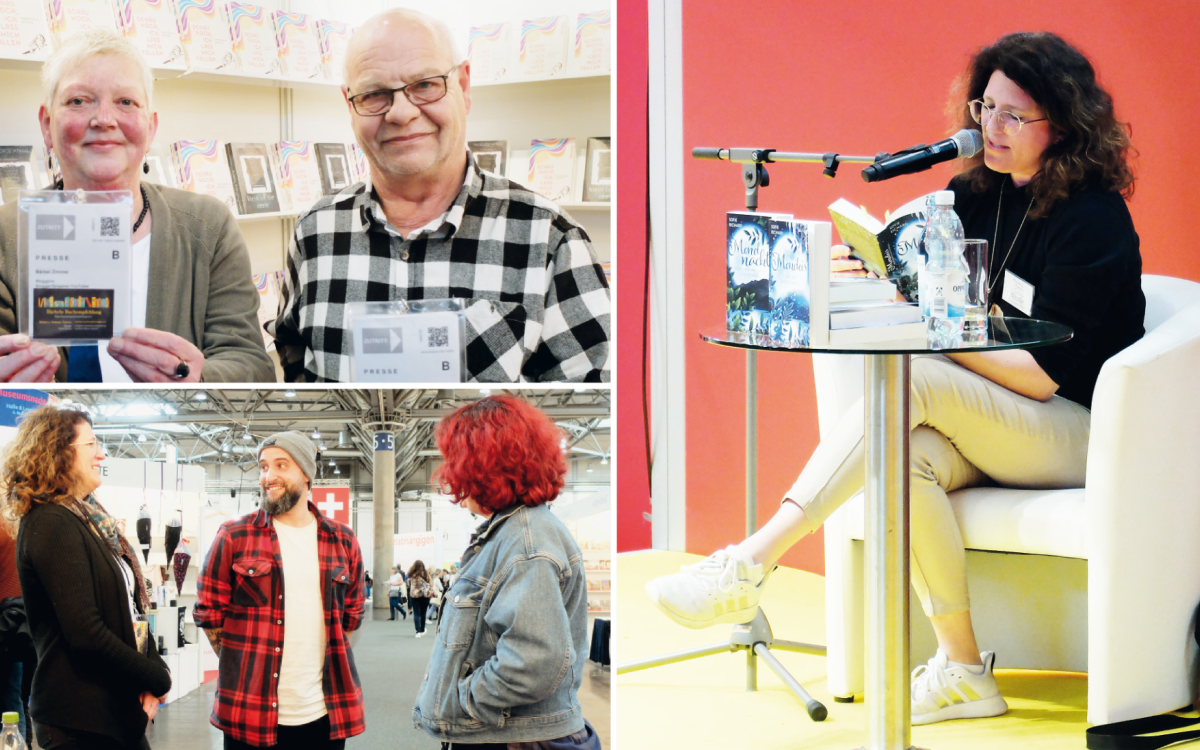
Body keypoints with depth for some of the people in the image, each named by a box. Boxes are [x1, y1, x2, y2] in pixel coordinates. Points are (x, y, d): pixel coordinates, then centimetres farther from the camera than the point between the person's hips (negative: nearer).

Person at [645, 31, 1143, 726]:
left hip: (1079, 433, -6)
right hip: (989, 432, 6)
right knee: (909, 458, -29)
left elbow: (1043, 375, -18)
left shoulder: (1093, 220, -13)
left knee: (911, 380, -30)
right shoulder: (976, 194, 9)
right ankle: (962, 672, -22)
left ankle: (752, 564, -35)